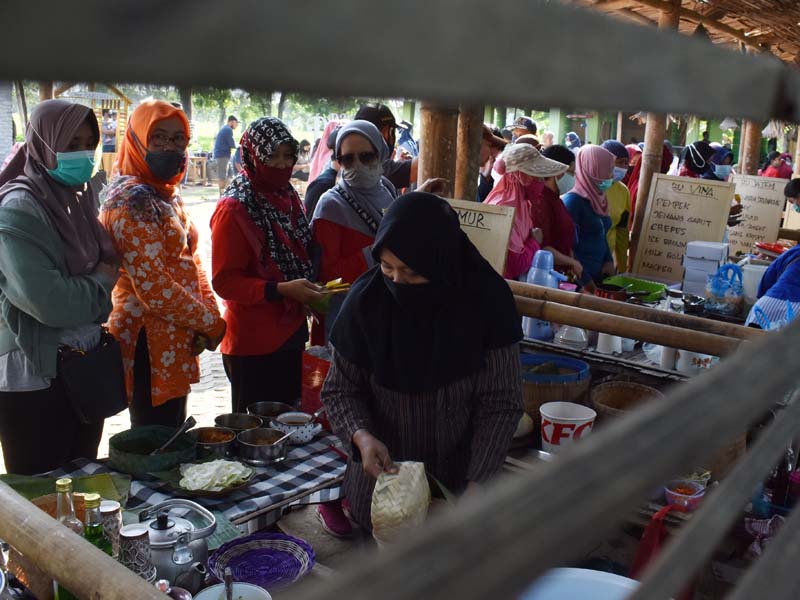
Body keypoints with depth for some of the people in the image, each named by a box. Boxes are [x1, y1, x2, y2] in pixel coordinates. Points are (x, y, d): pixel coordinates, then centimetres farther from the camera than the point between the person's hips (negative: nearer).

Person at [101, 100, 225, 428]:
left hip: (175, 338, 9)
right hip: (150, 343, -9)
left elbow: (190, 260, 16)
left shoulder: (168, 194, 13)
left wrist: (210, 313, 0)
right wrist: (211, 324, -12)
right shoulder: (132, 199, -16)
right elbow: (152, 287, -22)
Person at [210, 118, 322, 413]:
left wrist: (311, 291, 2)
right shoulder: (233, 208, -14)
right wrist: (281, 290, -25)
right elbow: (224, 281, -17)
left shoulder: (288, 196, 8)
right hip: (253, 343, -7)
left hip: (292, 332, 7)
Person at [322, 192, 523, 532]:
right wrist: (361, 436, -25)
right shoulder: (366, 300, -15)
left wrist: (476, 487, -22)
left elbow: (501, 404, -14)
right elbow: (339, 390, -5)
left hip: (458, 479, 0)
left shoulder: (486, 300, -18)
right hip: (382, 475, 1)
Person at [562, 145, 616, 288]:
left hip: (598, 273, 8)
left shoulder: (598, 199, 9)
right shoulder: (573, 201, -15)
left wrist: (609, 261, 4)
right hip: (578, 278, -7)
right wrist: (584, 280, -17)